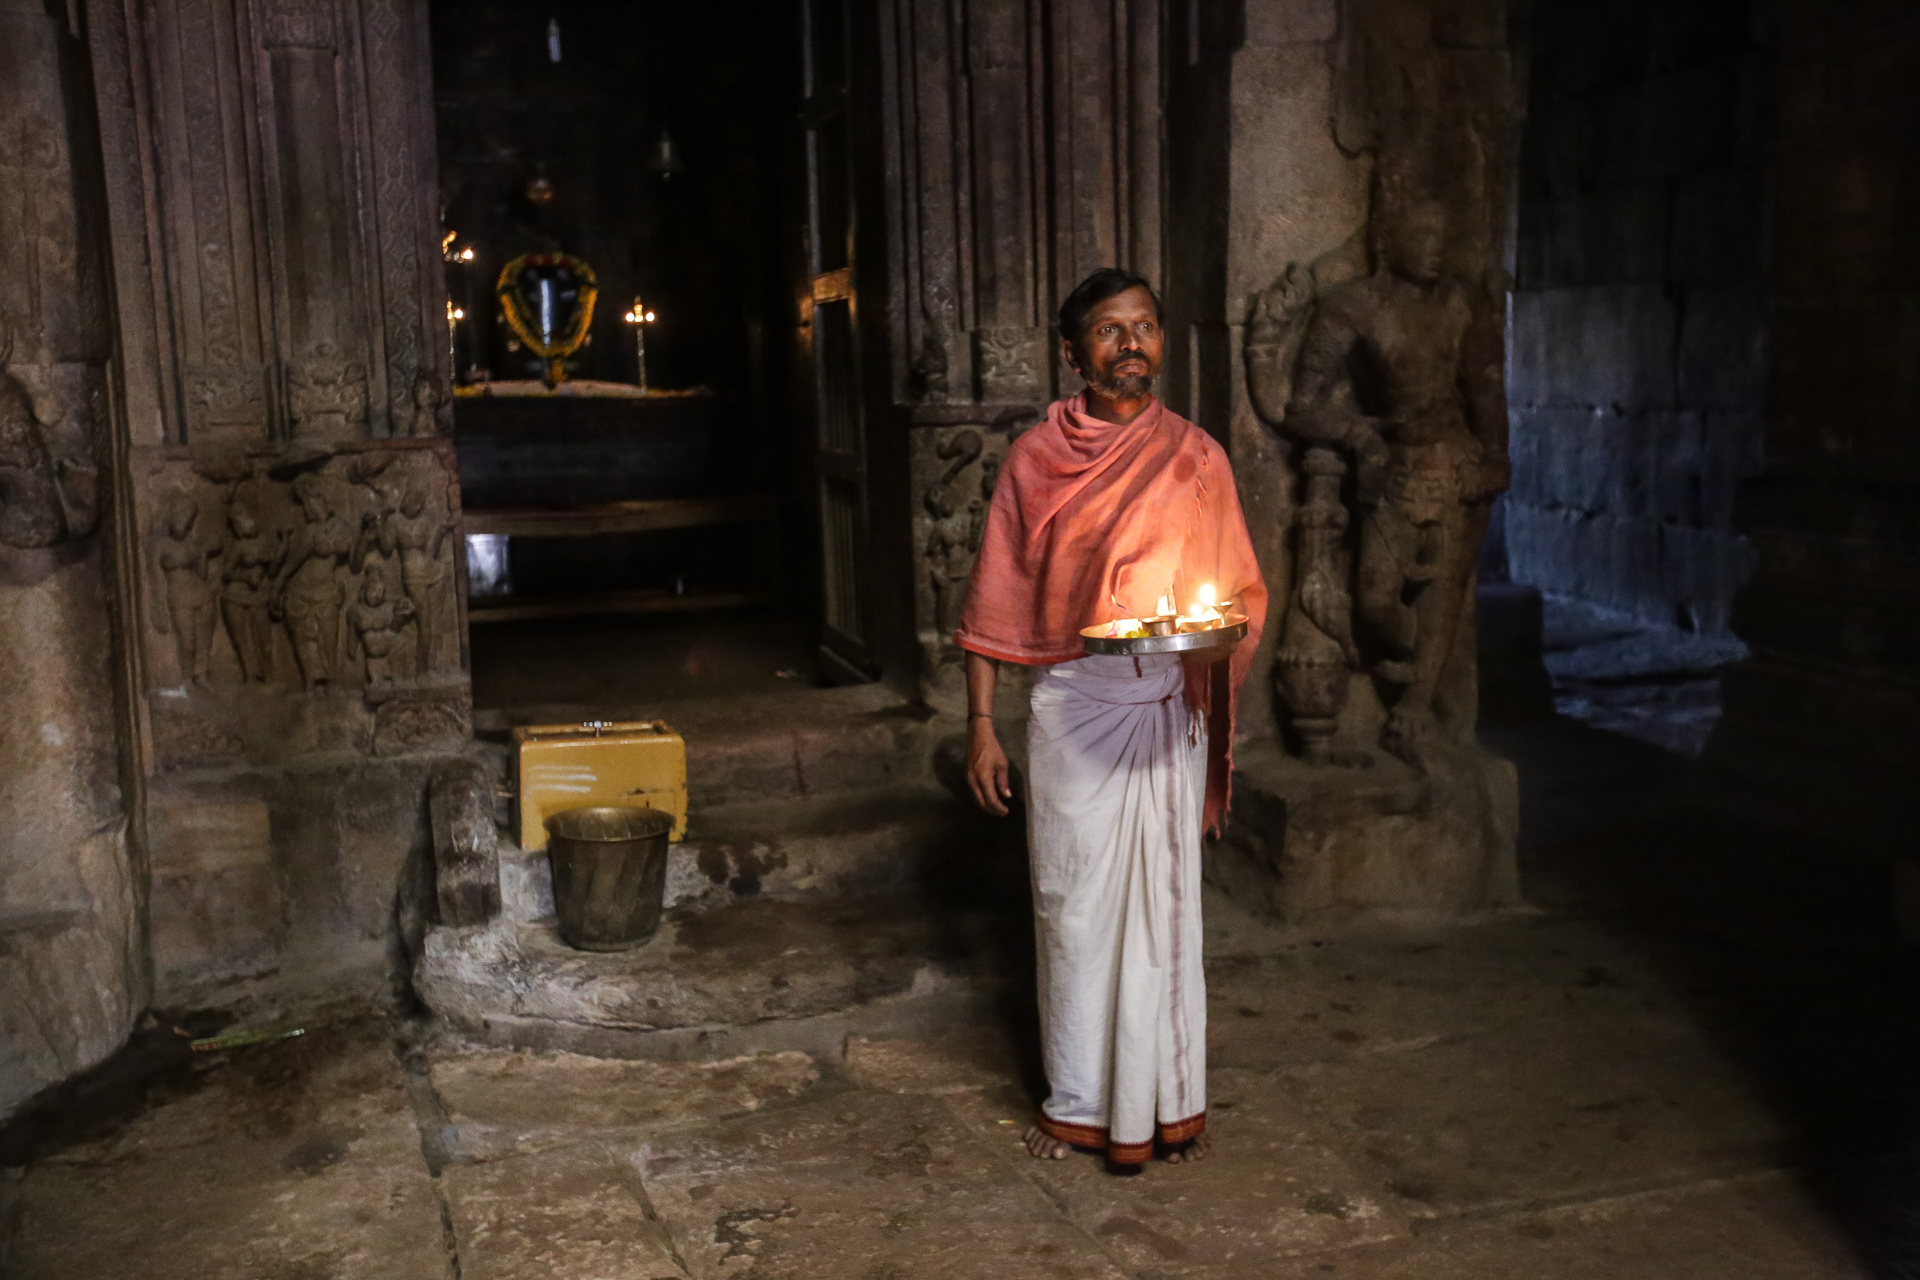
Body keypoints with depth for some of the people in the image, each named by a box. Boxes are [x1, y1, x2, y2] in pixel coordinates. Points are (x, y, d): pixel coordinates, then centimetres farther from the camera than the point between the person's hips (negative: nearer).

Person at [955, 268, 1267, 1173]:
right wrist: (981, 725, -1)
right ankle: (1080, 1101, 20)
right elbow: (995, 603, 3)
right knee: (1073, 902, 5)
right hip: (1070, 701, 0)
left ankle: (1169, 1099, 19)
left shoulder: (1195, 458, 6)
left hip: (1169, 705, 1)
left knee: (1164, 896, 5)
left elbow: (1242, 591, 9)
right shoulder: (1036, 461, 3)